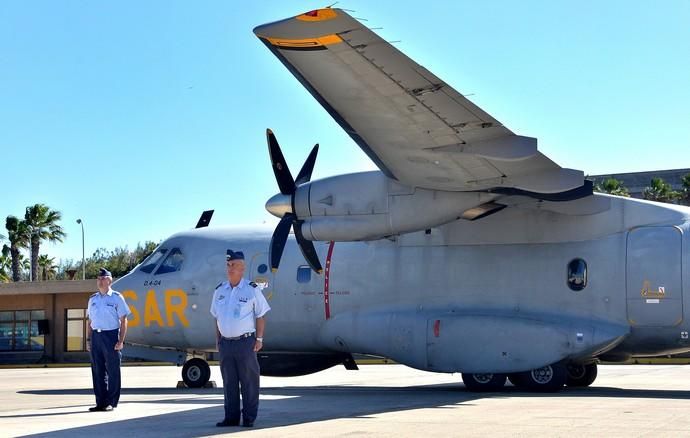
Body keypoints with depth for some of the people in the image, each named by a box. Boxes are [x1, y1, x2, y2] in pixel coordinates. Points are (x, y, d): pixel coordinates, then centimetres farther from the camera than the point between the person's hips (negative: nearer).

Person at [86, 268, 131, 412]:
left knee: (113, 371, -2)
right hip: (96, 336, 5)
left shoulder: (117, 298, -1)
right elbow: (90, 321, 18)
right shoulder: (92, 299, 14)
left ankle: (111, 402, 3)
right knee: (97, 371, 6)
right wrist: (88, 340, 9)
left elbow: (123, 320, -3)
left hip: (111, 335, -5)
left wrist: (121, 341, -11)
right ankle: (100, 402, 12)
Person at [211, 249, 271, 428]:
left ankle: (249, 417, 5)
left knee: (248, 381, -1)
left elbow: (260, 316, -2)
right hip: (226, 342, 5)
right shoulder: (220, 291, 10)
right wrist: (218, 340, 11)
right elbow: (217, 317, 16)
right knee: (229, 382, 8)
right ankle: (231, 417, 15)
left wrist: (259, 339, -7)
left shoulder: (252, 290, -3)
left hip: (245, 341, -4)